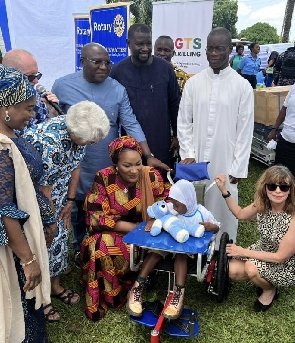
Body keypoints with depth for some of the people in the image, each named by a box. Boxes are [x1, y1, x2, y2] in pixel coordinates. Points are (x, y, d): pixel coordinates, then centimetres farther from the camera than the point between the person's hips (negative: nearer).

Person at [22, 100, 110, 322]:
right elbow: (43, 185, -26)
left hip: (57, 191, 7)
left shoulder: (79, 131, -14)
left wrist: (70, 202, 3)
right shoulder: (49, 141, -36)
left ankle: (55, 285, 36)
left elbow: (75, 166, -1)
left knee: (60, 236, 15)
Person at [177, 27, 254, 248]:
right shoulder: (193, 83, 1)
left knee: (224, 209, 7)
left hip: (225, 162, -2)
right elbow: (184, 122, 4)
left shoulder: (242, 86, -5)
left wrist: (238, 167, -5)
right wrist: (188, 154, -4)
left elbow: (245, 130, -4)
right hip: (196, 161, 2)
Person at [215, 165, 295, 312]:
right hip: (263, 250, 6)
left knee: (251, 267, -30)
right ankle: (264, 280, 15)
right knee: (233, 271, -13)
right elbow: (240, 214, 5)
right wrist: (224, 190, -7)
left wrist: (244, 252, -23)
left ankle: (270, 290, 4)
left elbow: (281, 257, -26)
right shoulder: (263, 204, -15)